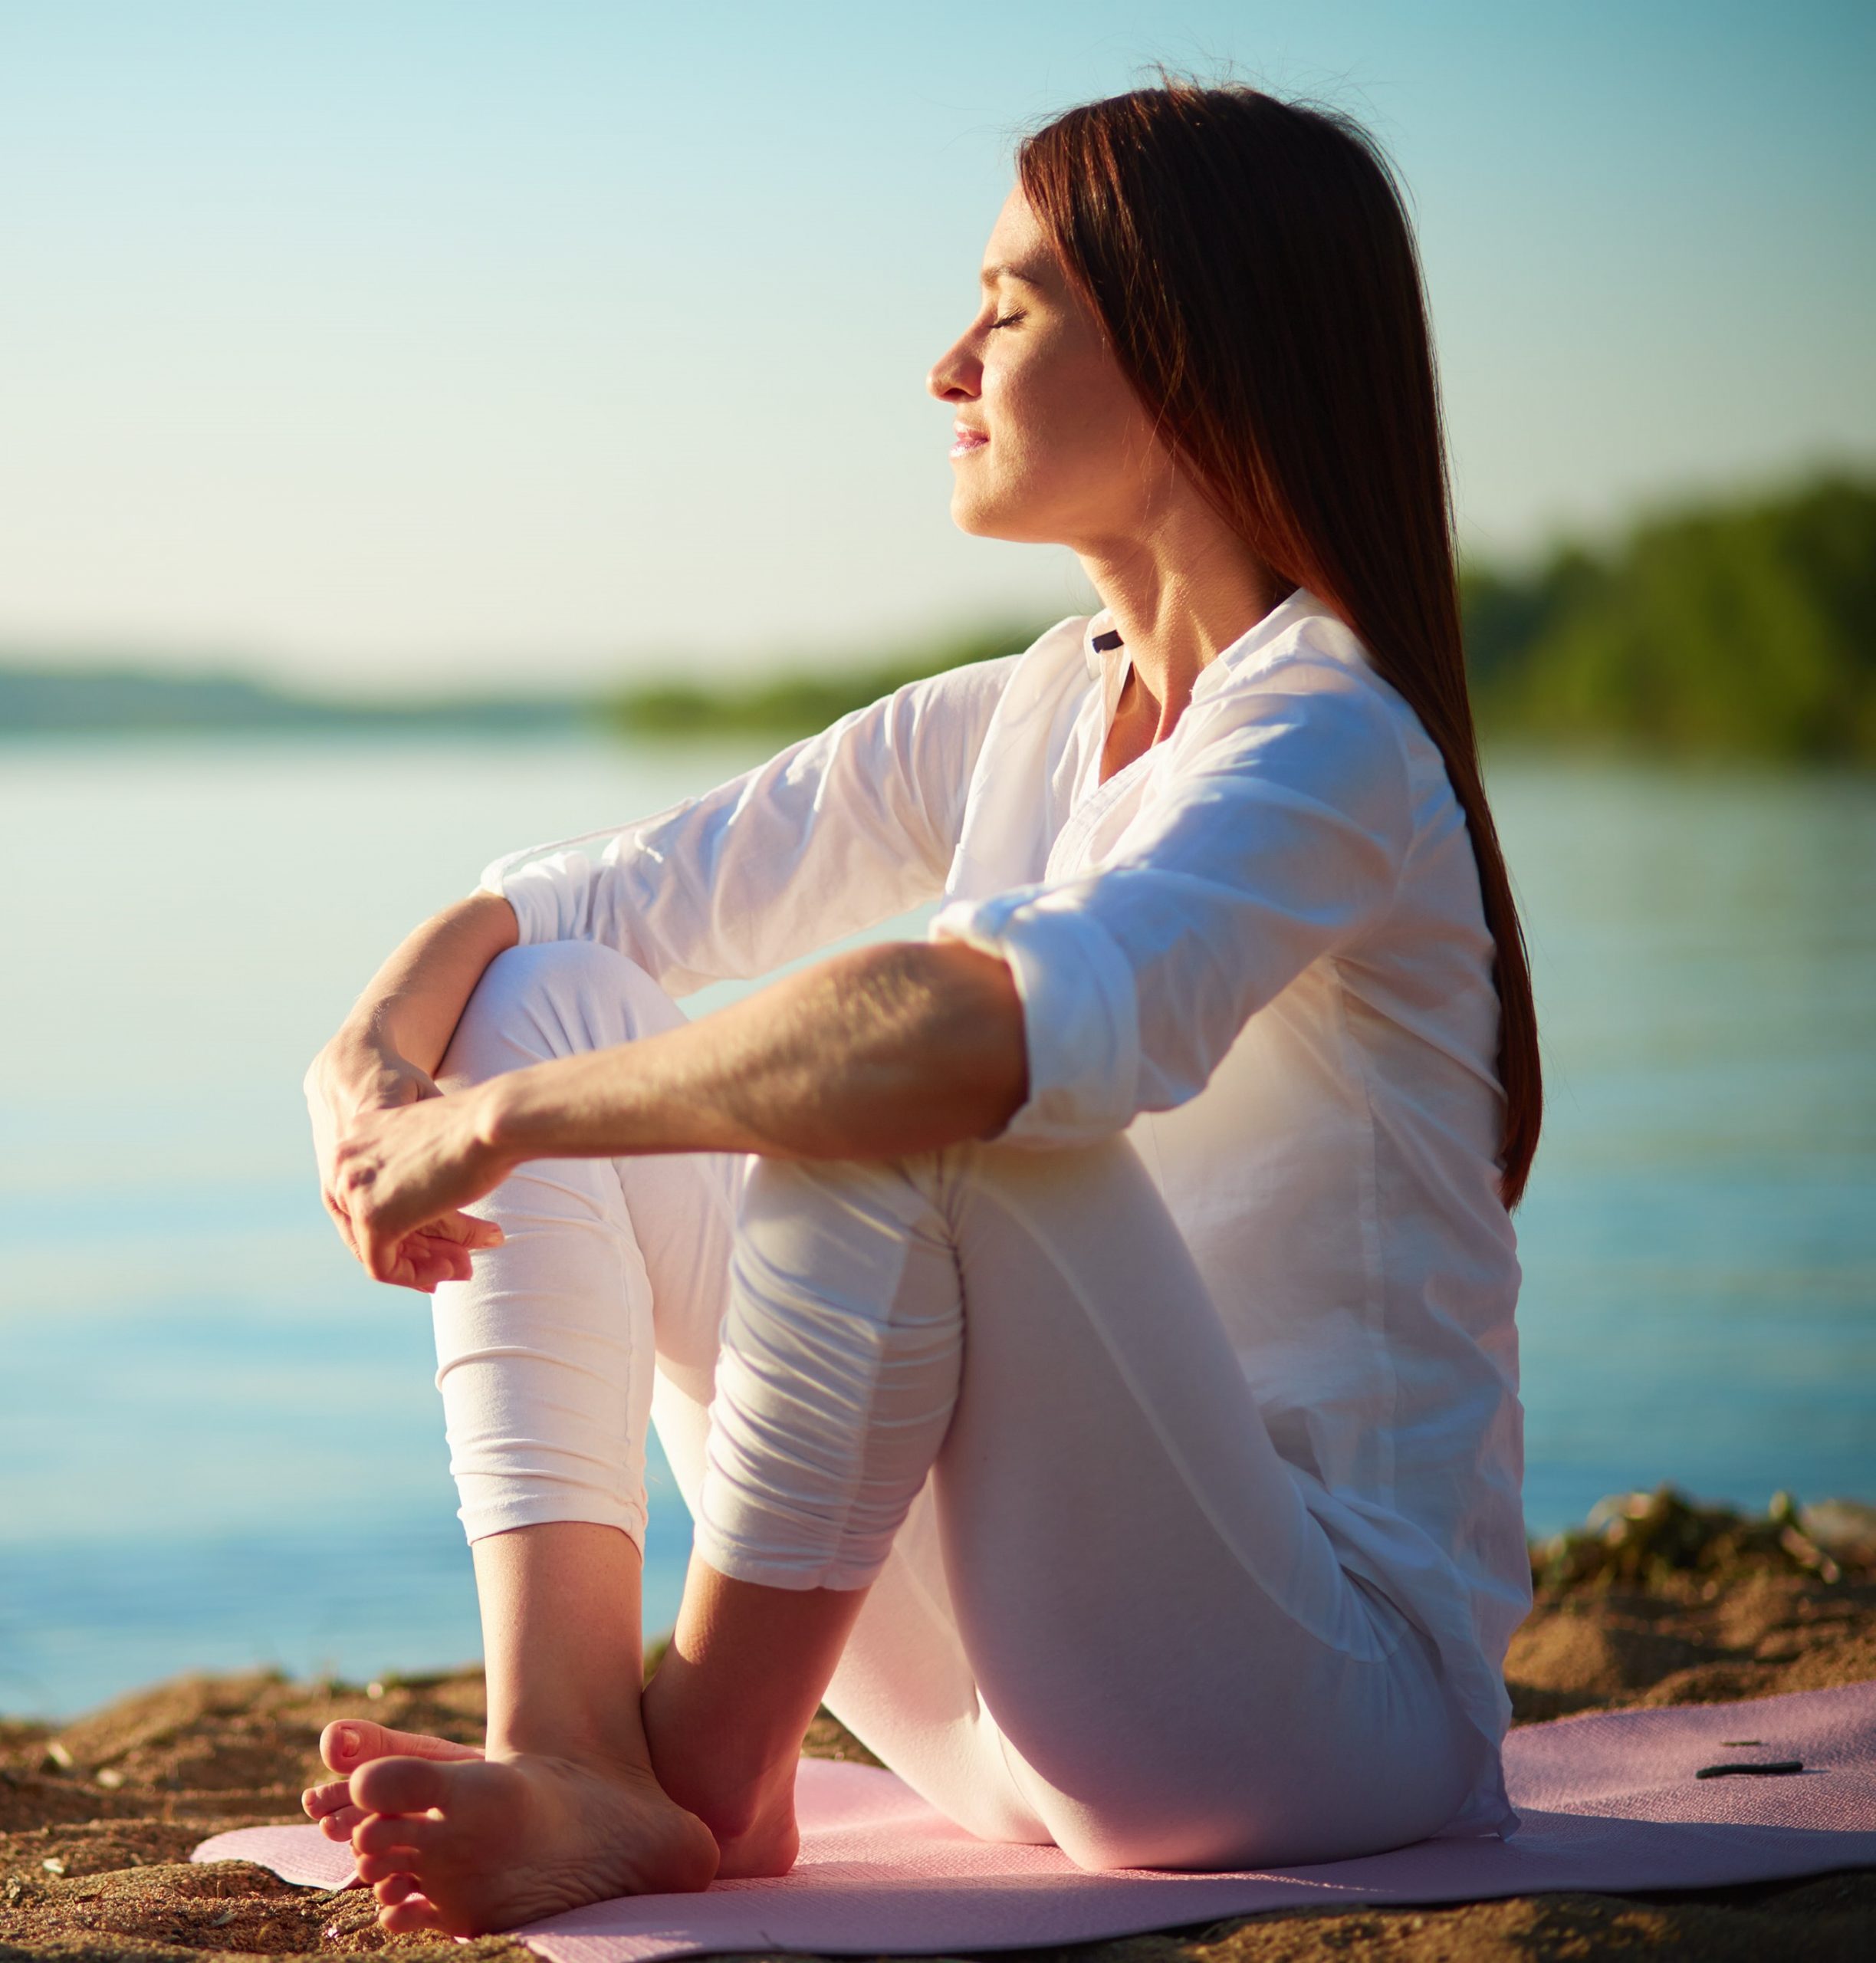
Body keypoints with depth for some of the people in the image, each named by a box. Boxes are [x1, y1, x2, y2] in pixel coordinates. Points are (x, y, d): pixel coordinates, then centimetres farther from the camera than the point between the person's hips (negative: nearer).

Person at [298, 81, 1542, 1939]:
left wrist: (501, 1119, -28)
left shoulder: (1327, 742, -17)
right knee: (544, 996, 0)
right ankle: (573, 1758, -14)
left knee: (892, 1096, -32)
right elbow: (583, 895, 11)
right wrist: (369, 1056, -11)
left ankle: (711, 1765, -15)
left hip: (1331, 1697, -8)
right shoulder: (1027, 719, 9)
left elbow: (999, 1033, -37)